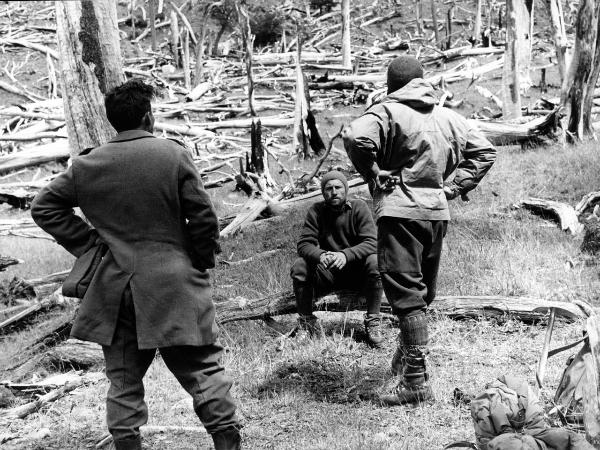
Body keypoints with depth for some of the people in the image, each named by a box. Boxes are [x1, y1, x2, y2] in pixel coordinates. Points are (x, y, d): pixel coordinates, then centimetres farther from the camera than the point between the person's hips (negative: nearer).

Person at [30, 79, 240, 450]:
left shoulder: (87, 166, 3)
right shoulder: (174, 155, -8)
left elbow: (44, 208, 11)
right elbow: (204, 218, -8)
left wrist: (87, 241, 11)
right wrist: (202, 262, 7)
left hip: (115, 288, 3)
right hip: (175, 286, -3)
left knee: (124, 380, 13)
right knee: (203, 369, 6)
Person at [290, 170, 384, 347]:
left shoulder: (359, 207, -8)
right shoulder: (316, 211, -3)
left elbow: (371, 243, -18)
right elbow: (304, 244, -11)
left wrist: (346, 255, -38)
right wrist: (320, 255, -35)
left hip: (357, 271, -1)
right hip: (327, 273, 2)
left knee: (375, 262, -31)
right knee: (299, 267, -23)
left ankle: (373, 322, -17)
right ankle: (306, 321, -7)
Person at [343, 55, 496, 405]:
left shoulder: (387, 112, -5)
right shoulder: (449, 117, 12)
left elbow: (356, 137, -22)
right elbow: (485, 152, 15)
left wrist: (374, 176, -9)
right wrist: (454, 186, 12)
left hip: (400, 210, -6)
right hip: (438, 212, 6)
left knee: (406, 294, -6)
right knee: (423, 292, 20)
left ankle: (416, 380, -9)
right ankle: (407, 356, 38)